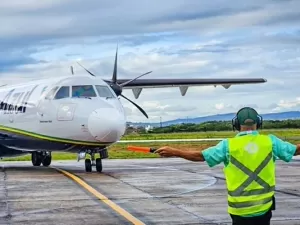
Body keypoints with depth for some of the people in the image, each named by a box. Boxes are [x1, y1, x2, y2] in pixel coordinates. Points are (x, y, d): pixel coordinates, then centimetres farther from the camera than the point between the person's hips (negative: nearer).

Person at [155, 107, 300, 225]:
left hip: (239, 208, -1)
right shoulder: (270, 141, -3)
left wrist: (173, 152, 2)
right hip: (264, 205, 1)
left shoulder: (229, 145, -7)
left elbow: (200, 156, -6)